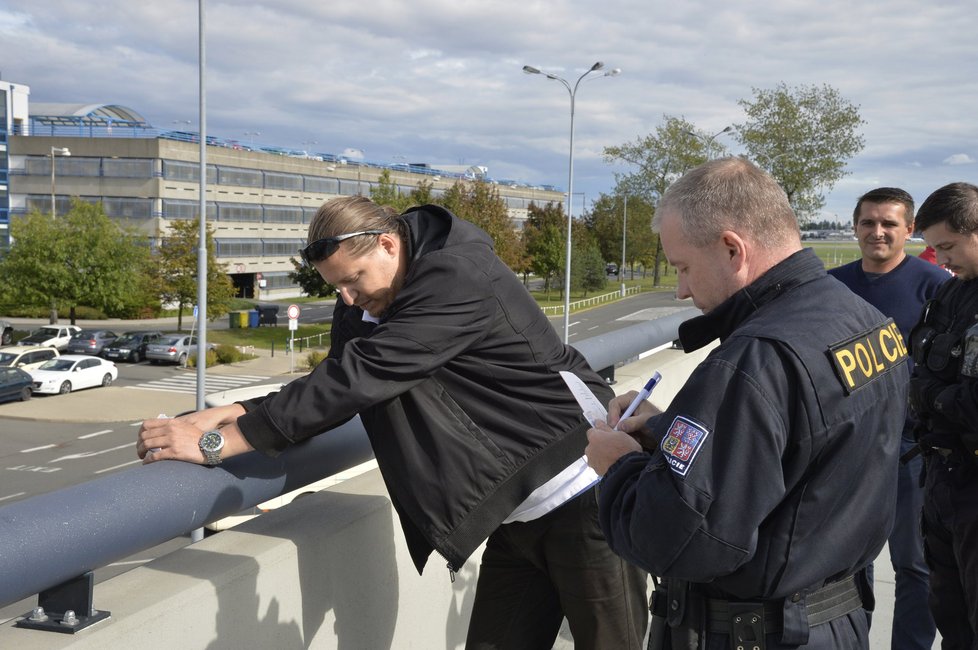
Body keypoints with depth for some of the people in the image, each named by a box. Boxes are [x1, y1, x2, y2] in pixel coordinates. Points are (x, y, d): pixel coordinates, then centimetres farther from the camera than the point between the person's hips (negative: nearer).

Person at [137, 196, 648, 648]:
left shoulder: (457, 278, -24)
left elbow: (357, 378, -29)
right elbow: (337, 388, 6)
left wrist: (219, 441, -27)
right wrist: (234, 414, -11)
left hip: (584, 501, -8)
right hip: (512, 517, 8)